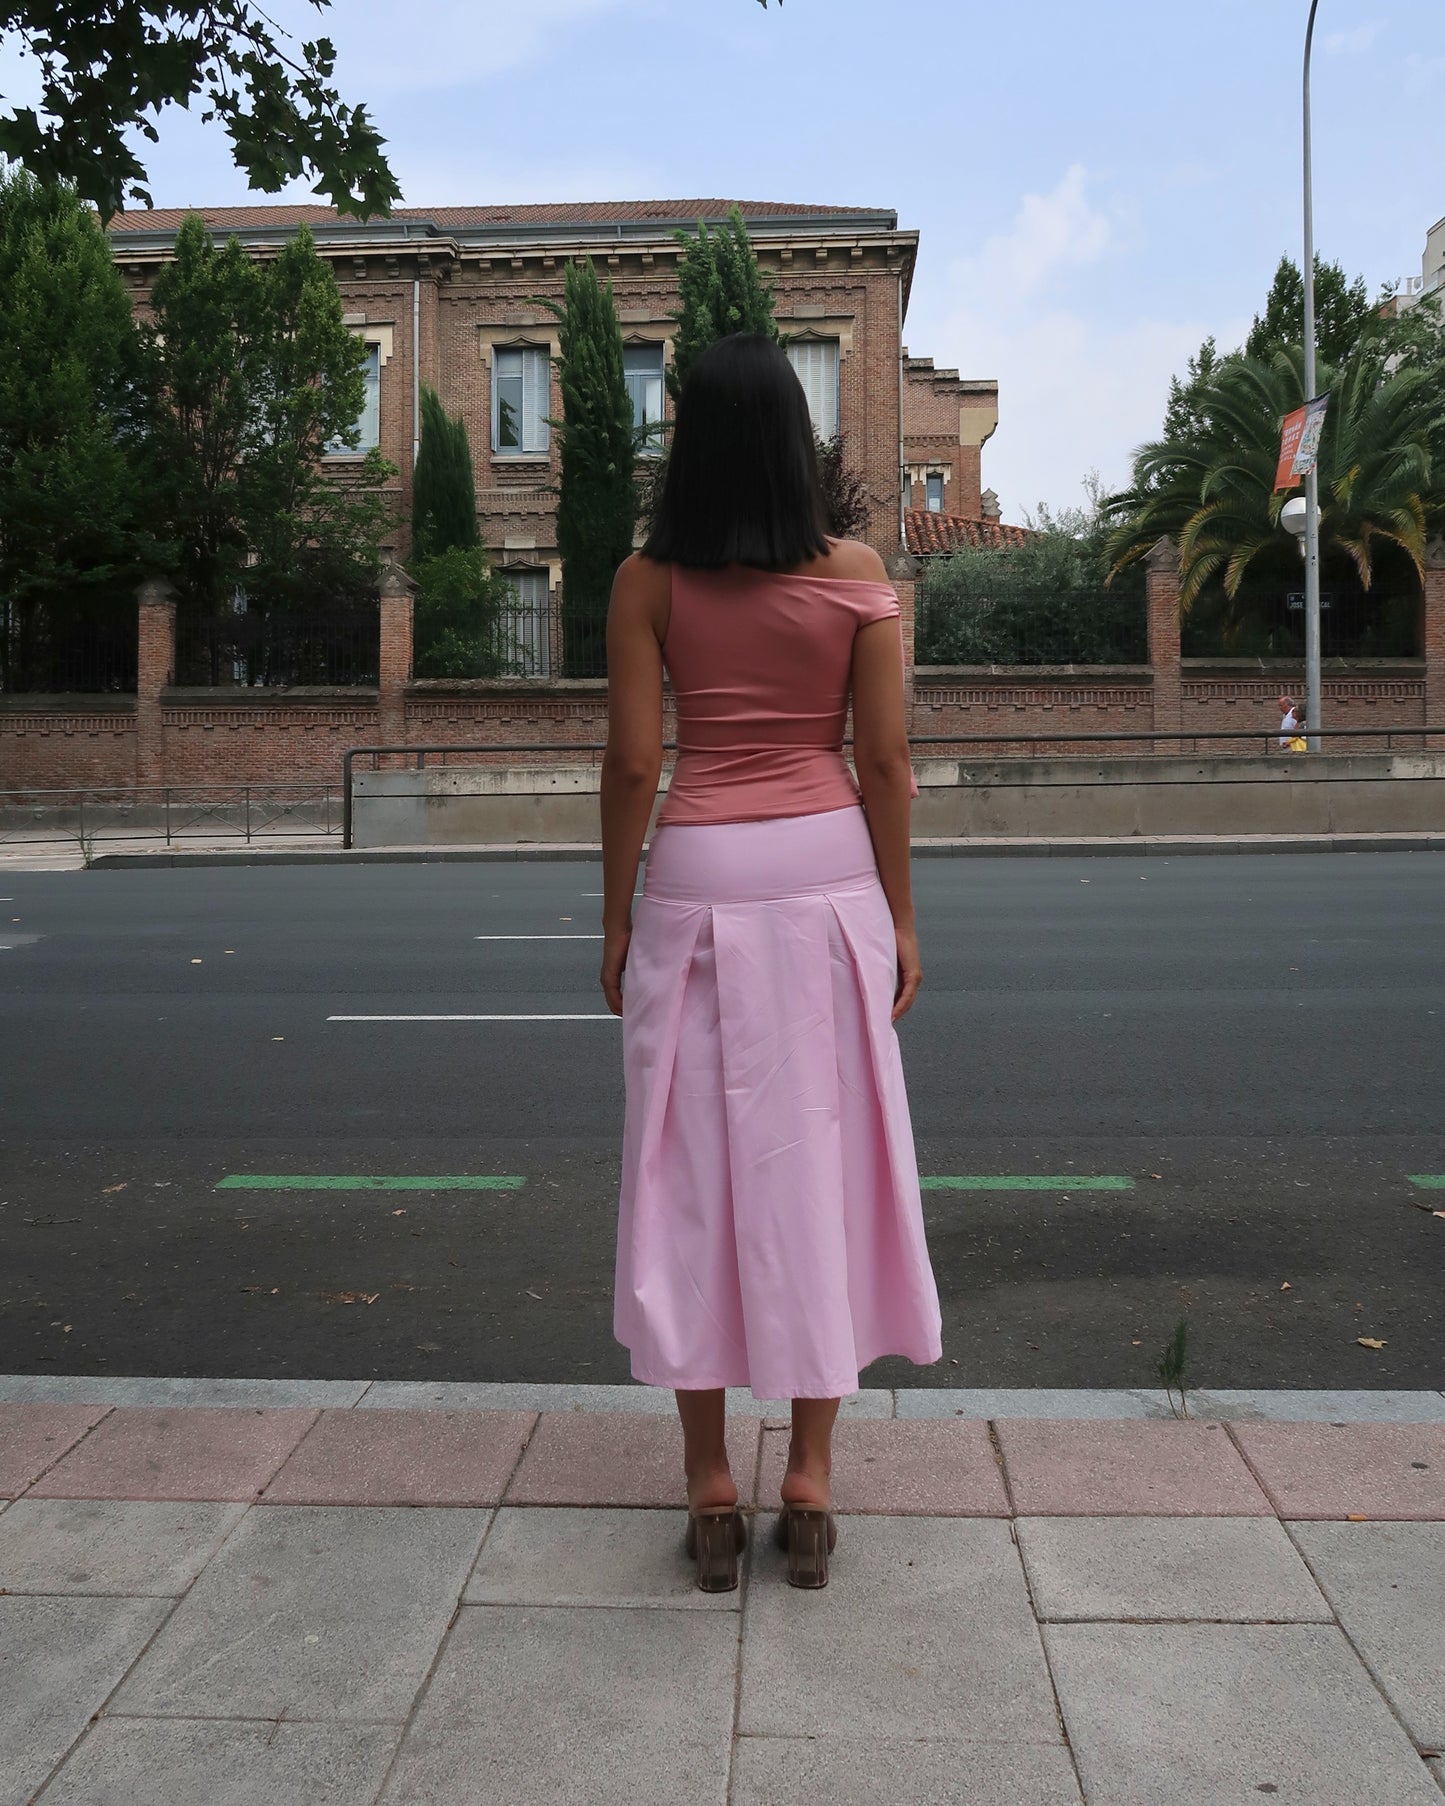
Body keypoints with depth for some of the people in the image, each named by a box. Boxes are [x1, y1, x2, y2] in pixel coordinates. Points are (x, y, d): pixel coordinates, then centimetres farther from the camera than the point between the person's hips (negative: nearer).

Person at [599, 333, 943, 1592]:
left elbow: (632, 763, -4)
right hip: (827, 876, 1)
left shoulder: (650, 581, -2)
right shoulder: (857, 576, -1)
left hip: (696, 882, 0)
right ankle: (811, 1484, 18)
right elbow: (886, 761, -3)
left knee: (695, 1168, 8)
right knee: (820, 1159, 9)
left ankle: (711, 1490, 17)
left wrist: (616, 919, 4)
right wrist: (901, 917, 6)